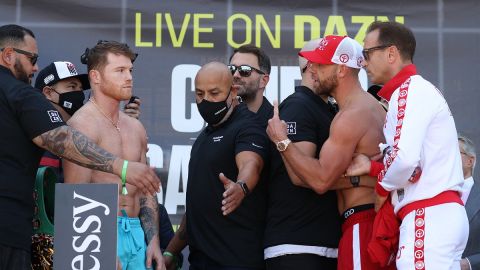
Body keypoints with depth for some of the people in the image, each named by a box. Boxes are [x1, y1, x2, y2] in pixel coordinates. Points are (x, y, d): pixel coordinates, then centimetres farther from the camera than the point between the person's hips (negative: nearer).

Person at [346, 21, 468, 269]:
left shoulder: (411, 90, -8)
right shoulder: (420, 90, 22)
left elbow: (406, 158, -21)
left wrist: (382, 187, -3)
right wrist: (373, 167, 11)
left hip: (429, 216, -10)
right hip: (442, 213, 10)